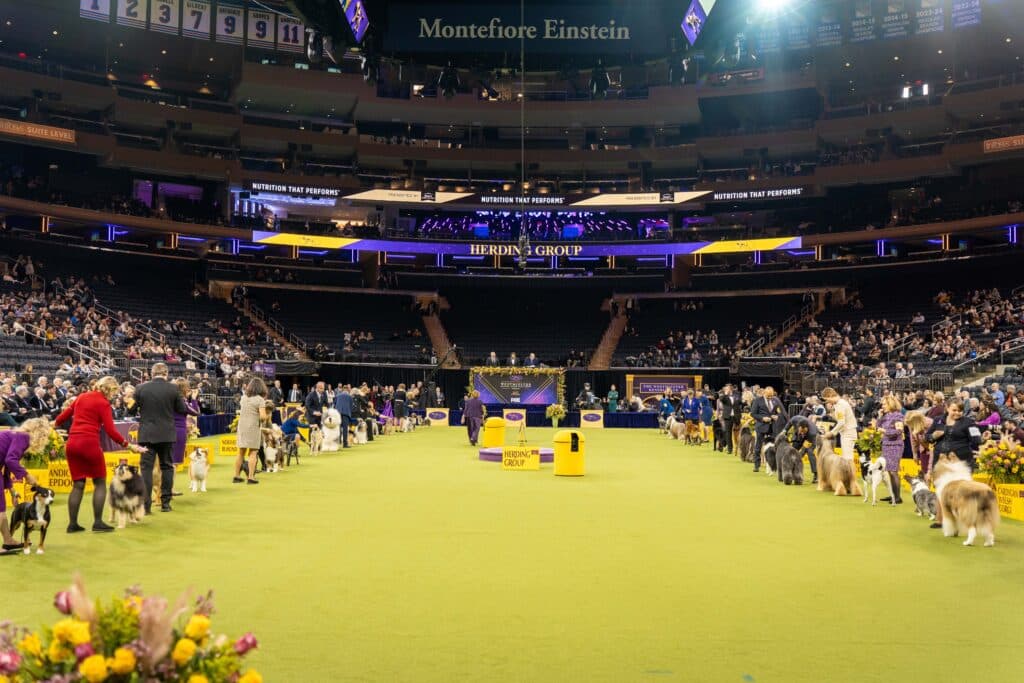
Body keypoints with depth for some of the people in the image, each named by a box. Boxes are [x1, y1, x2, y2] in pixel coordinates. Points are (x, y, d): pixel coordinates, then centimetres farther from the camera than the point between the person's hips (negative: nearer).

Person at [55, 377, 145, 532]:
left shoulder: (82, 397, 14)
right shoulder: (103, 403, -4)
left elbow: (64, 415, 21)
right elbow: (111, 431, -9)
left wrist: (55, 424, 41)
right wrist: (128, 445, -4)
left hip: (72, 443, 6)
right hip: (90, 443, -6)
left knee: (78, 485, 12)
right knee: (100, 483, 6)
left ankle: (72, 524, 11)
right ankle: (98, 522, 3)